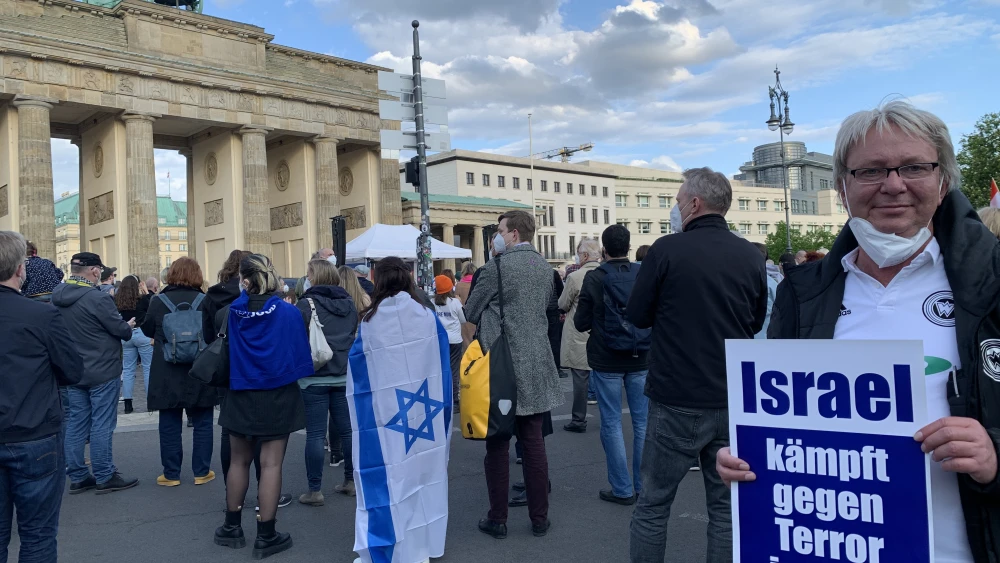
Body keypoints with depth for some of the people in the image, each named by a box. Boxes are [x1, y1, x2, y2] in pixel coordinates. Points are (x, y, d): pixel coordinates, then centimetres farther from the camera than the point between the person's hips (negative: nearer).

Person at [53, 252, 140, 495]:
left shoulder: (57, 297, 4)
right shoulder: (98, 298, -21)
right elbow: (122, 330, -16)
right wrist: (129, 326, 8)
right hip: (103, 372, -7)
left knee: (76, 424, 12)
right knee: (102, 425, 0)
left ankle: (77, 477, 18)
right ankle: (104, 477, 7)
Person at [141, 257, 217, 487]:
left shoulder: (158, 301, -6)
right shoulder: (205, 301, -7)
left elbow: (147, 330, 10)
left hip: (167, 375, 0)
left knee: (170, 424, 10)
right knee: (202, 423, 10)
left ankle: (171, 474, 16)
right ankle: (202, 472, 16)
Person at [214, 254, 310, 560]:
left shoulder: (231, 312, -7)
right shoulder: (288, 313, -13)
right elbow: (300, 356, -8)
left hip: (241, 395, 3)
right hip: (277, 396, -3)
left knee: (239, 461, 17)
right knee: (271, 464, 2)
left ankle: (231, 527, 29)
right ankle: (266, 536, 9)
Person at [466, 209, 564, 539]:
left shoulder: (498, 267, -11)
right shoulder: (545, 268, 8)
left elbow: (470, 313, -2)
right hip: (536, 366, 5)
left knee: (498, 444, 4)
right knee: (534, 442, 10)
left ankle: (497, 519, 13)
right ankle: (539, 518, 17)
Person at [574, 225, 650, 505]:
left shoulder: (594, 278, -11)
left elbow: (581, 323, -8)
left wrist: (588, 315, 13)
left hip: (606, 361, -2)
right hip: (640, 359, 3)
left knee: (612, 423, 5)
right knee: (643, 422, 11)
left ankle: (622, 489, 9)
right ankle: (644, 485, 19)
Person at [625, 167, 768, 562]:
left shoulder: (667, 250, -11)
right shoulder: (751, 256, 0)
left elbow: (637, 315, -2)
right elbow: (756, 322, 13)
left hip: (676, 401, -3)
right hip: (734, 401, 4)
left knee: (652, 505, 9)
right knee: (727, 506, 13)